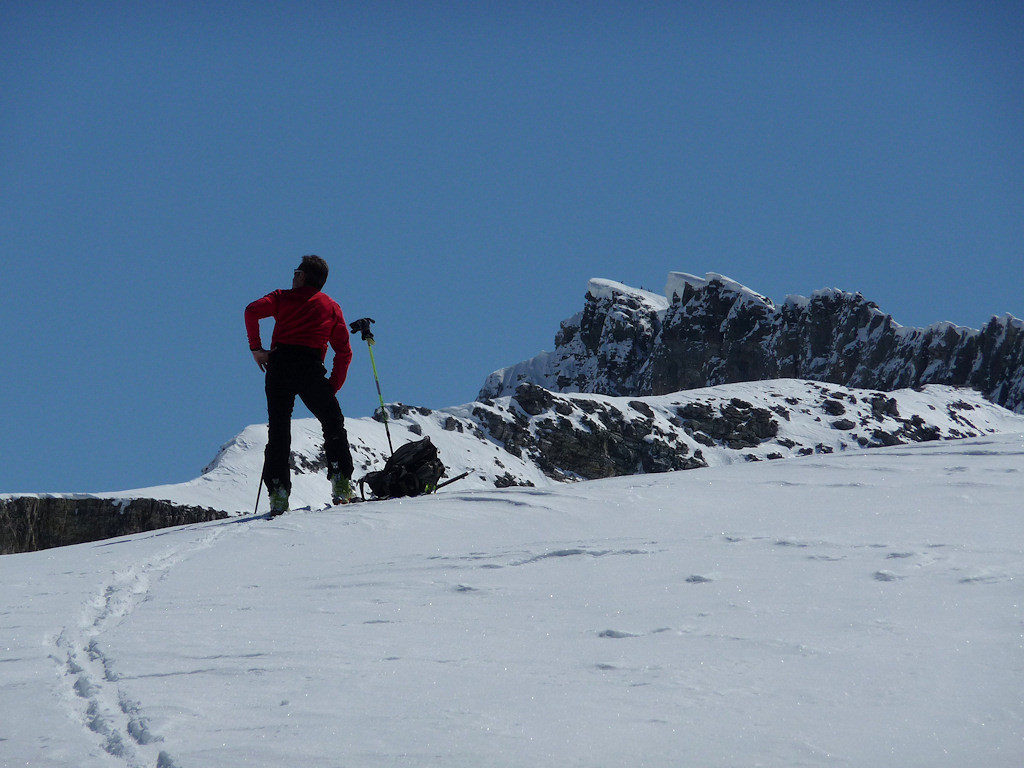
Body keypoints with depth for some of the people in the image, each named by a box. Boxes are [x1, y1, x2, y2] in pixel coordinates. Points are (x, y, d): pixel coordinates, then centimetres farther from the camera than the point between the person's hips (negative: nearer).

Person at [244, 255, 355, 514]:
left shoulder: (283, 298, 16)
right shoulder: (332, 307, 20)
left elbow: (253, 311, -5)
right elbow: (344, 351, 12)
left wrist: (256, 348, 2)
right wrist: (333, 388, 14)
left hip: (279, 365, 0)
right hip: (311, 369, 0)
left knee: (278, 430, 5)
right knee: (333, 424, 11)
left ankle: (277, 488, -7)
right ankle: (340, 481, -4)